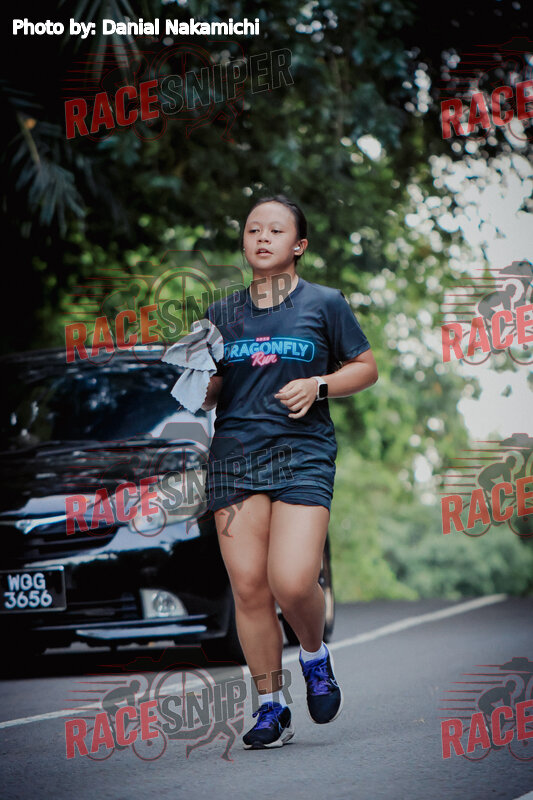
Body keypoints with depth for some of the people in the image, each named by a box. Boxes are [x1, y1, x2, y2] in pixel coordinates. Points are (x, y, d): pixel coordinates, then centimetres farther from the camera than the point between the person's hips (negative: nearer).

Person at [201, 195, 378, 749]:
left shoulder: (324, 303, 6)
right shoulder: (223, 313, 14)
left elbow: (366, 367, 12)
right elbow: (209, 393, 18)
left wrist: (319, 386, -4)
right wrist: (203, 381, -5)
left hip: (303, 452, -3)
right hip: (233, 452, 3)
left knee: (292, 581, -18)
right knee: (247, 585, -2)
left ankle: (315, 655, 15)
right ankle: (271, 707, 9)